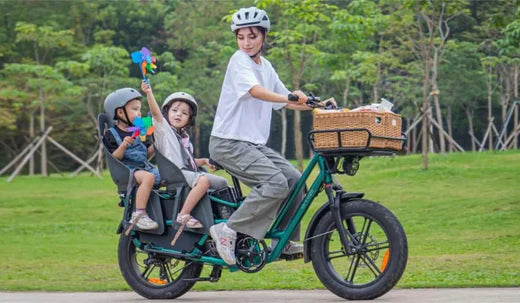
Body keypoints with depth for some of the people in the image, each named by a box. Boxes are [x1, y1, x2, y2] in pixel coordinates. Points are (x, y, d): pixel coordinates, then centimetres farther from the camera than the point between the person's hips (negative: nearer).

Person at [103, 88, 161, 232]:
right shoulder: (111, 134, -1)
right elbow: (114, 158, -10)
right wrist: (123, 146, -26)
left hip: (145, 166, 7)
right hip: (127, 169, -7)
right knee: (148, 177, -37)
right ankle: (139, 214, -40)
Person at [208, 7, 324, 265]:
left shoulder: (265, 66, 14)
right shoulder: (239, 60, -11)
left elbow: (285, 101, 18)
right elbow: (256, 90, -30)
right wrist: (291, 97, -44)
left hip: (254, 143, 8)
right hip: (229, 142, -8)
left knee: (294, 179, -1)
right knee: (276, 183, -22)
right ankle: (228, 230, -17)